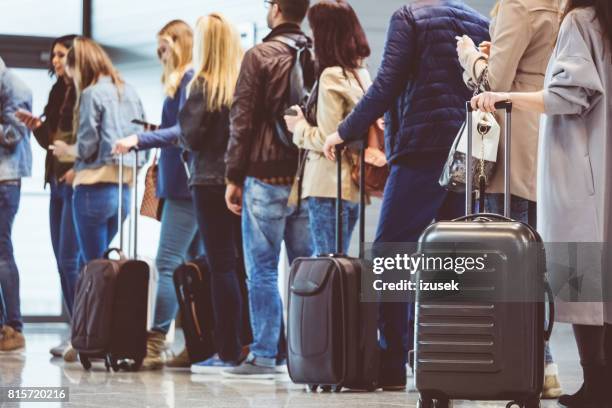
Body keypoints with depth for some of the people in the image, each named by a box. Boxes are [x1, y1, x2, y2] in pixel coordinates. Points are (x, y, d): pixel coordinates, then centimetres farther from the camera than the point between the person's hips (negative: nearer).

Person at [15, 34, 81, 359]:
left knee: (70, 259, -10)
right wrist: (36, 126, 2)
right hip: (58, 182, 9)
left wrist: (79, 170, -22)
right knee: (63, 261, 8)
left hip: (78, 184, -9)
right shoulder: (59, 92, 16)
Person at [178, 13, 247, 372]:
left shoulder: (205, 85, -10)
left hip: (211, 181, -5)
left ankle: (229, 352, -4)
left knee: (222, 265, -3)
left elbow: (192, 137, -10)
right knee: (245, 263, 12)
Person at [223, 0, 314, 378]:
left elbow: (242, 121, -6)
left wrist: (234, 178, -1)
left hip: (267, 177, -4)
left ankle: (264, 356, -2)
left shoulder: (260, 56, -5)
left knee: (263, 269, 0)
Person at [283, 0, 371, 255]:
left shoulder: (331, 76, -12)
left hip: (327, 186, -8)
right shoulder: (361, 73, 10)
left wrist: (299, 126, 2)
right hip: (352, 186, 8)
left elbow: (327, 139, -15)